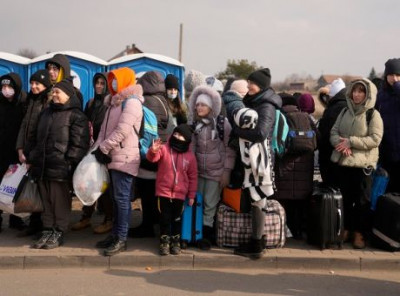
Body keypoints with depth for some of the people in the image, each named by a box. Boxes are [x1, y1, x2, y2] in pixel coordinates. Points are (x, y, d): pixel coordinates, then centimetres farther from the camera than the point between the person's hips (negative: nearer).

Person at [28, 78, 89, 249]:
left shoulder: (76, 116, -5)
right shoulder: (46, 112, 20)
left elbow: (79, 144, -12)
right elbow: (37, 138, 24)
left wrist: (70, 164, -17)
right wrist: (32, 159, 17)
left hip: (61, 168, -7)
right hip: (42, 166, 7)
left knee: (60, 203, 1)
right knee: (46, 202, 12)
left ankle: (58, 234, 10)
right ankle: (47, 232, 21)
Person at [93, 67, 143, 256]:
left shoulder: (132, 102, -10)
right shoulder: (115, 102, 19)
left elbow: (122, 131, -20)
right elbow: (105, 128, 15)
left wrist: (103, 148, -15)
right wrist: (99, 148, 0)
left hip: (124, 158, -9)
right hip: (113, 157, 9)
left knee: (122, 199, -7)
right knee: (115, 198, 13)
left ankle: (121, 239, -2)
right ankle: (115, 234, 20)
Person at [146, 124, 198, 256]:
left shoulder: (190, 156, 0)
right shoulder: (164, 149, -4)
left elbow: (193, 177, 5)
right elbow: (152, 158, -20)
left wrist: (191, 195, 5)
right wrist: (153, 151, -44)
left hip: (180, 194, 2)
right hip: (164, 192, -1)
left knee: (176, 219, 13)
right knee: (165, 218, 5)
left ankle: (175, 242, 26)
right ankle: (164, 242, 17)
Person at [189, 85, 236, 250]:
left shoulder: (223, 123, -10)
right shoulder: (195, 124, 5)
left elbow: (229, 149, -8)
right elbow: (191, 147, 11)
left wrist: (227, 171, -11)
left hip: (216, 171, -4)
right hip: (198, 170, 4)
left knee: (210, 205, -1)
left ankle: (206, 235, 11)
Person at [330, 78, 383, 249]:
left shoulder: (373, 114, -6)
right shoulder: (345, 112, 10)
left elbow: (375, 139, -14)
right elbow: (334, 132, 6)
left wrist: (350, 141, -19)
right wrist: (341, 144, -15)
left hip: (363, 164, -4)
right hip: (342, 162, 5)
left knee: (362, 200, 4)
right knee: (345, 198, 13)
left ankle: (359, 233, 16)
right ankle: (346, 229, 26)